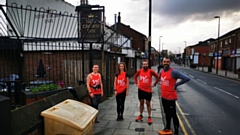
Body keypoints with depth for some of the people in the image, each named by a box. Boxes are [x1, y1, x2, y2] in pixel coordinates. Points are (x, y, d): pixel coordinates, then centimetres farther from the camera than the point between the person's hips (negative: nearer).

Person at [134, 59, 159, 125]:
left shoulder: (151, 71, -12)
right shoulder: (139, 71, -2)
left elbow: (158, 78, -3)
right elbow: (135, 76, 16)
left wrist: (154, 84, -3)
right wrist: (137, 83, 8)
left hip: (148, 90, -3)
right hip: (141, 89, 3)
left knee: (148, 103, 4)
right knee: (141, 102, 13)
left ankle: (149, 117, 16)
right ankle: (140, 115, 27)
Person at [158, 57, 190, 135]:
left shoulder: (174, 72, -18)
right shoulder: (161, 71, 3)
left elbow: (187, 79, -21)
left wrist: (176, 85, -16)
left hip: (171, 97, -7)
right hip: (163, 97, 7)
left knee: (173, 115, 2)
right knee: (167, 114, 20)